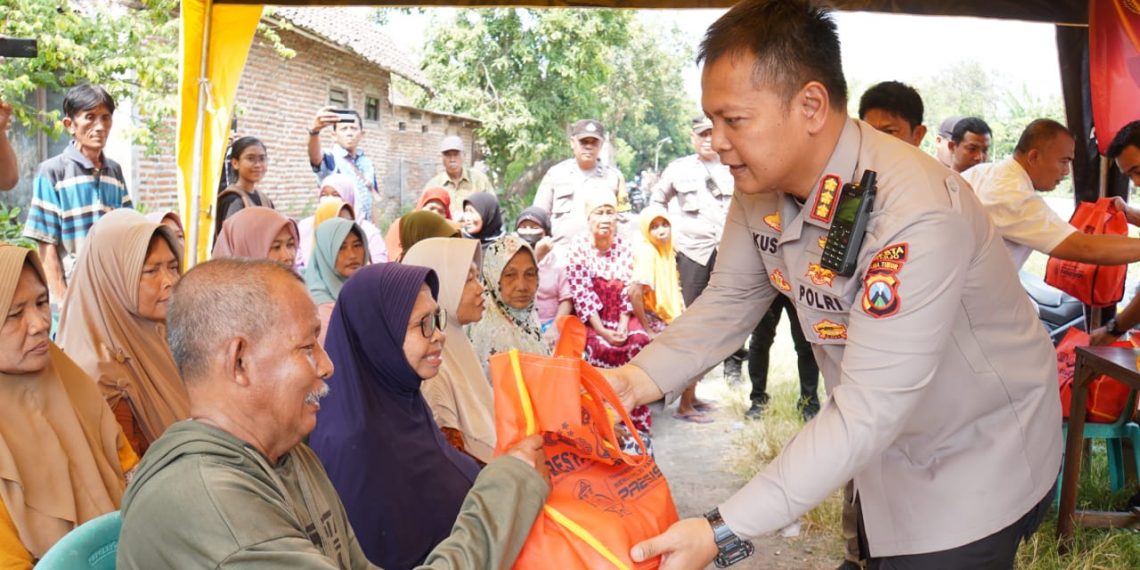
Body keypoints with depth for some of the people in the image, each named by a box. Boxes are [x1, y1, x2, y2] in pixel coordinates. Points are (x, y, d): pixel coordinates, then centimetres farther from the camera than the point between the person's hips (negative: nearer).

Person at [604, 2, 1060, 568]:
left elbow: (867, 411, -37)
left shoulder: (914, 216, -36)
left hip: (978, 467, -6)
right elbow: (727, 303, -2)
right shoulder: (761, 185, -11)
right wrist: (636, 380, -20)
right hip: (887, 446, 7)